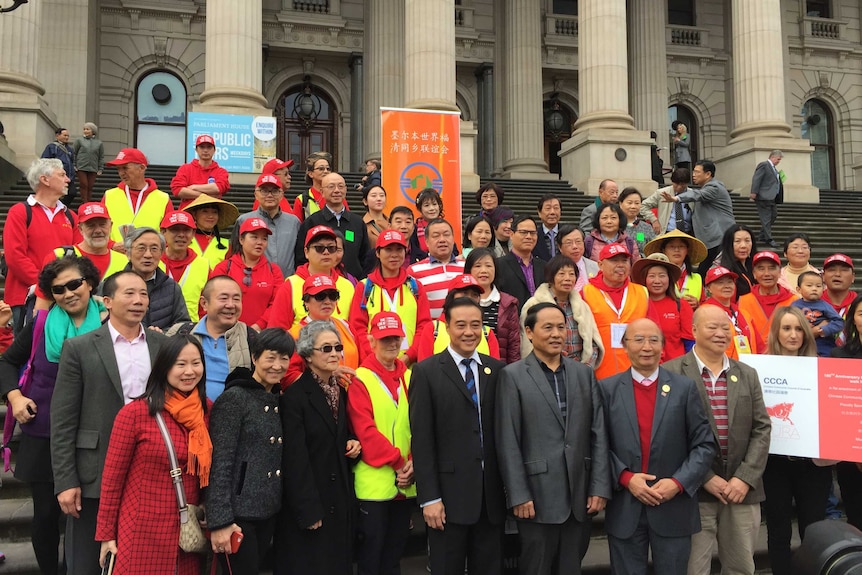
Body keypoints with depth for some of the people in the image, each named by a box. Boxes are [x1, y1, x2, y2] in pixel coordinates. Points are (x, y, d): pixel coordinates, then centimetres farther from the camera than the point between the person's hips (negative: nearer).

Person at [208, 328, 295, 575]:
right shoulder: (234, 398, -12)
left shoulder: (277, 400, 10)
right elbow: (220, 464, -16)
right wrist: (220, 520, -19)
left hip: (268, 512, 7)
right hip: (238, 513, -7)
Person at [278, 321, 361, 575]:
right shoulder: (294, 396, -13)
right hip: (309, 502, -7)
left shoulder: (341, 392, 8)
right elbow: (295, 460, -16)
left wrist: (352, 443, -2)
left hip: (340, 498, 7)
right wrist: (308, 511, -17)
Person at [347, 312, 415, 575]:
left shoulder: (410, 377, 8)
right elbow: (365, 429, -14)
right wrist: (397, 462, -15)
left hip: (406, 483, 5)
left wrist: (413, 463, -8)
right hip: (374, 482, -5)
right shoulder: (360, 380, -8)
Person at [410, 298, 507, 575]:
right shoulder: (426, 372, -3)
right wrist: (429, 497, -11)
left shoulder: (497, 370, 6)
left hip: (492, 494, 3)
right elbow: (422, 440, -7)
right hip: (449, 493, -3)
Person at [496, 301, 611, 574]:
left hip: (581, 495, 4)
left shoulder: (585, 373, 9)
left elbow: (599, 434, 6)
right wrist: (518, 495, -11)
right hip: (537, 496, -3)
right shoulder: (513, 375, -3)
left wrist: (600, 487, 0)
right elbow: (507, 442, -7)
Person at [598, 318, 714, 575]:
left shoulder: (685, 387, 2)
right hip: (624, 509, 0)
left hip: (674, 507, 0)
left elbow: (704, 444, -1)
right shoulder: (607, 388, 2)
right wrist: (626, 477, -13)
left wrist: (678, 482, -12)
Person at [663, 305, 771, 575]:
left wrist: (745, 477, -6)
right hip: (695, 489, -4)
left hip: (743, 488, 4)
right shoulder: (672, 372, -5)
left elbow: (762, 429, 6)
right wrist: (705, 477, -11)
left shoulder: (748, 375, 11)